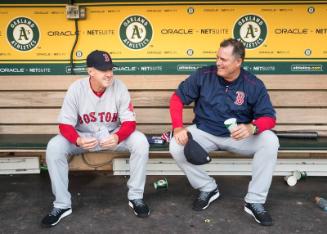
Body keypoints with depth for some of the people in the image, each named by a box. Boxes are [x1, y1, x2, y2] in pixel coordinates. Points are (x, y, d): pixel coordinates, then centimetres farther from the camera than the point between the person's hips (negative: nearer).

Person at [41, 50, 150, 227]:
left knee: (140, 142, -27)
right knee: (54, 147, -26)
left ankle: (136, 197, -9)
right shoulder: (76, 89, -17)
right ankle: (62, 204, -9)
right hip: (83, 136, 0)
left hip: (113, 135, 0)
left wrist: (117, 137, -39)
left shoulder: (119, 87, -17)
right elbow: (65, 124, -16)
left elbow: (129, 122, -16)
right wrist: (78, 140, -38)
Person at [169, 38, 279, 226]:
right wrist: (178, 127, -18)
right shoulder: (203, 75, -8)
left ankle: (255, 201, -12)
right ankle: (208, 188, 0)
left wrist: (252, 127, -33)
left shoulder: (254, 85, -9)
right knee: (176, 147, -26)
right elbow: (178, 97, -3)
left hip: (239, 136, 0)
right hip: (204, 132, 1)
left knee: (270, 142, -26)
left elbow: (269, 117, -9)